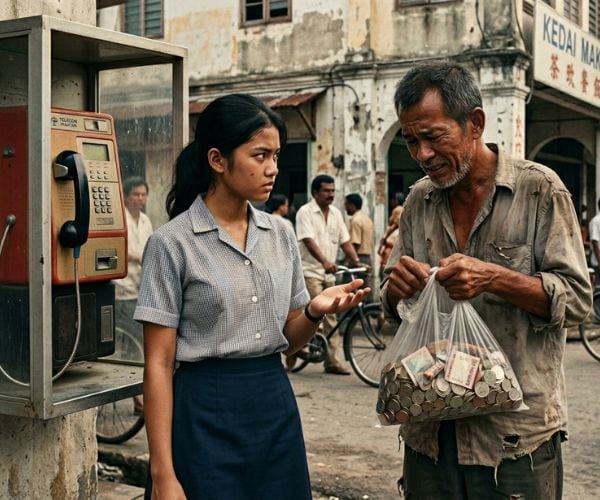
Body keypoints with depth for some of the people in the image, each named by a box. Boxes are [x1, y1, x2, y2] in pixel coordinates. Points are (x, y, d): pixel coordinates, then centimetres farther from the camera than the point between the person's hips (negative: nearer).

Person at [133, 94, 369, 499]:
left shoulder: (281, 233, 6)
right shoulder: (173, 242, -10)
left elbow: (290, 340, 12)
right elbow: (159, 364, -10)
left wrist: (315, 311, -10)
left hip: (276, 405, 5)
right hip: (207, 412, -5)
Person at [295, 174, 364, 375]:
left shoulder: (336, 213, 12)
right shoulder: (305, 212, -9)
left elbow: (345, 241, 9)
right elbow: (309, 241, -21)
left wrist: (357, 261, -6)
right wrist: (325, 261, -35)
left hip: (330, 273, 7)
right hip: (310, 270, -7)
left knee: (331, 315, 7)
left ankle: (331, 360, 12)